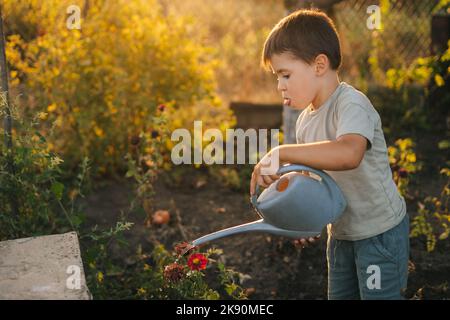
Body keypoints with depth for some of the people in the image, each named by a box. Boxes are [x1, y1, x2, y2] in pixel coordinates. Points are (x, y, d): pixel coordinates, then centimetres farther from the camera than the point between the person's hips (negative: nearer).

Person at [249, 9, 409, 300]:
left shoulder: (351, 103, -24)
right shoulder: (305, 120, 2)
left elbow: (348, 154, -45)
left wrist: (280, 153, -40)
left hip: (380, 231, -8)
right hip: (341, 231, 8)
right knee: (340, 296, 21)